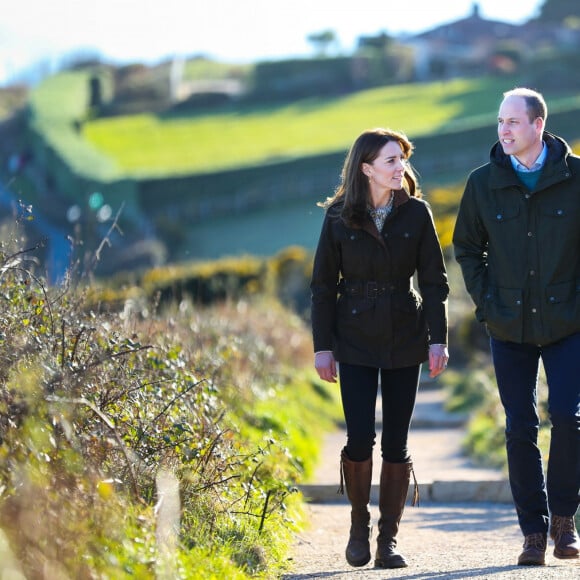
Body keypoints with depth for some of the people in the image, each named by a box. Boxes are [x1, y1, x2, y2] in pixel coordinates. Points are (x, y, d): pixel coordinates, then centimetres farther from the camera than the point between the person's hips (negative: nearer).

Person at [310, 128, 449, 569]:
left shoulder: (416, 213, -1)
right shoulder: (339, 217, -3)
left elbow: (435, 281, 1)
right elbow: (323, 284, 1)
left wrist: (439, 340, -6)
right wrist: (323, 346, -2)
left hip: (404, 340, 1)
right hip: (355, 341, -1)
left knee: (396, 444, 1)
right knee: (360, 439, -9)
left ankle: (389, 539, 10)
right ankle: (359, 527, 13)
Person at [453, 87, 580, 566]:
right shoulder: (484, 183, 1)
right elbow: (467, 247, 12)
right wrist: (486, 302, 3)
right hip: (510, 329, 2)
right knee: (520, 430, 2)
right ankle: (534, 530, 11)